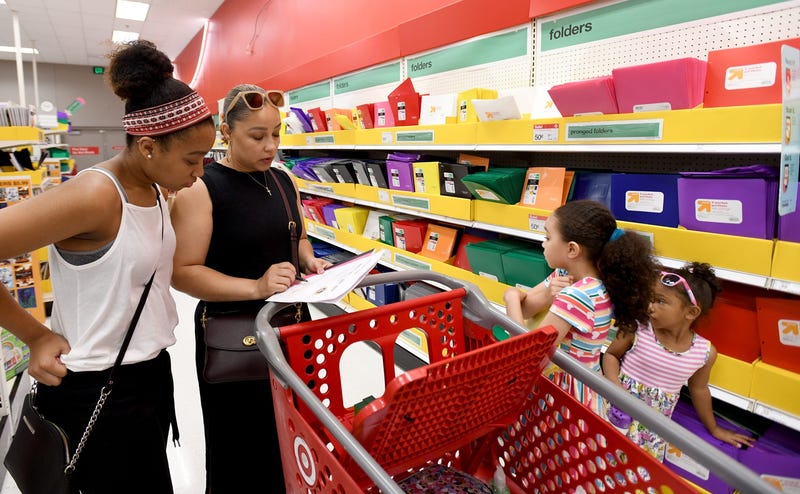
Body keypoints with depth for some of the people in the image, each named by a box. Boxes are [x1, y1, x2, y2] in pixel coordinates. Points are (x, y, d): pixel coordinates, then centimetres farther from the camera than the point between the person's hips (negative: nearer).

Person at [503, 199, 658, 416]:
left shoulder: (576, 296, -27)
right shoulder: (566, 275, -3)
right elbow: (522, 308, -2)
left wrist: (512, 298, -15)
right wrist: (547, 296, -20)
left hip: (567, 395, -7)